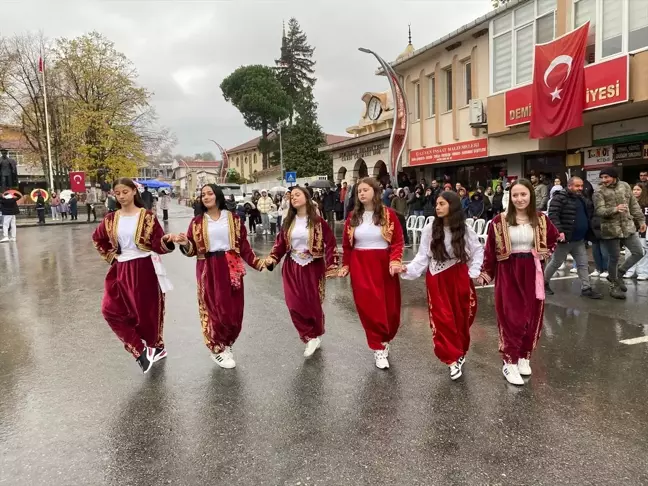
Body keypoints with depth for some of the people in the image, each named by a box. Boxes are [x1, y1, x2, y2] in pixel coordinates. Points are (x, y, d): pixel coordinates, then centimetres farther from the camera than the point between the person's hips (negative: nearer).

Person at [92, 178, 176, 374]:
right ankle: (140, 350, 2)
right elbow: (97, 239, 22)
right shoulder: (111, 219, 4)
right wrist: (111, 256, 12)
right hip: (121, 270, 5)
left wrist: (167, 240, -33)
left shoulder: (147, 216, -7)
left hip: (145, 269, -4)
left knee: (148, 311, 5)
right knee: (111, 310, -4)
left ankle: (156, 346, 29)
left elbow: (158, 245, -12)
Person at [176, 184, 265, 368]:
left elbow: (243, 245, 4)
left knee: (234, 310, 4)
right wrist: (185, 244, -19)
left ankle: (226, 344, 26)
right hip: (208, 270, -1)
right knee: (214, 309, 2)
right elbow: (192, 250, 2)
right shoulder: (197, 222, 4)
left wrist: (257, 262, -4)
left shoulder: (233, 218, 4)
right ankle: (217, 349, 19)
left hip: (231, 267, 1)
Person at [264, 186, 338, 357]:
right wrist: (272, 258, -10)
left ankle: (315, 336, 30)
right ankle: (310, 337, 12)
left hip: (312, 268, -3)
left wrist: (332, 266, -16)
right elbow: (280, 243, 5)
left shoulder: (317, 220, -8)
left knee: (313, 303, 6)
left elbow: (330, 243, -10)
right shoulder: (288, 221, 5)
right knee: (295, 304, -3)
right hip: (292, 268, 3)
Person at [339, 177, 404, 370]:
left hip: (384, 265, -1)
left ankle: (384, 340, 32)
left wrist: (395, 261, -19)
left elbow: (398, 241, -5)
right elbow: (347, 245, 11)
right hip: (360, 266, 1)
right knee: (369, 306, 1)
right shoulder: (353, 217, 4)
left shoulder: (388, 214, -4)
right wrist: (345, 265, 7)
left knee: (389, 307, 6)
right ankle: (379, 348, 13)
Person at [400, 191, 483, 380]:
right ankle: (453, 359, 3)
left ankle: (460, 352, 30)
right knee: (443, 318, -4)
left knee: (461, 317, 10)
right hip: (437, 279, -1)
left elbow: (478, 250, 9)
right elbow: (423, 256, -6)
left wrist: (473, 271, 1)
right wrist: (408, 269, -20)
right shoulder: (430, 229, -6)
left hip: (460, 277, 1)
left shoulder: (464, 229, -2)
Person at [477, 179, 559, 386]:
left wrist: (545, 253, 7)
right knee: (510, 317, -2)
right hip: (507, 273, -3)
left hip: (531, 273, 3)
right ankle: (509, 362, 5)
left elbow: (554, 238, 20)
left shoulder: (541, 219, 1)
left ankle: (524, 357, 24)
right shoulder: (500, 221, -9)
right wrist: (484, 273, -4)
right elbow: (490, 249, -4)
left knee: (531, 317, 8)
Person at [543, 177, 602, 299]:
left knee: (583, 264, 6)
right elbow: (553, 215, -21)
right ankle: (543, 282, 21)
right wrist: (559, 231, -30)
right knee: (556, 263, 4)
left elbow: (589, 215, 27)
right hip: (565, 238, -7)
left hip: (580, 240, 7)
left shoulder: (582, 200, 14)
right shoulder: (559, 198, -12)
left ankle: (586, 288, 10)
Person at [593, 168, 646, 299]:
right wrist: (615, 209, -34)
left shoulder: (625, 186, 6)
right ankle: (614, 286, 20)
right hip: (611, 230, -4)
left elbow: (634, 205, 13)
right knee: (614, 258, 4)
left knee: (639, 253, 5)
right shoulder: (599, 192, -8)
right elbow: (599, 211, -18)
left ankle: (618, 274, 23)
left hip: (628, 227, 5)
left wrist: (641, 220, 12)